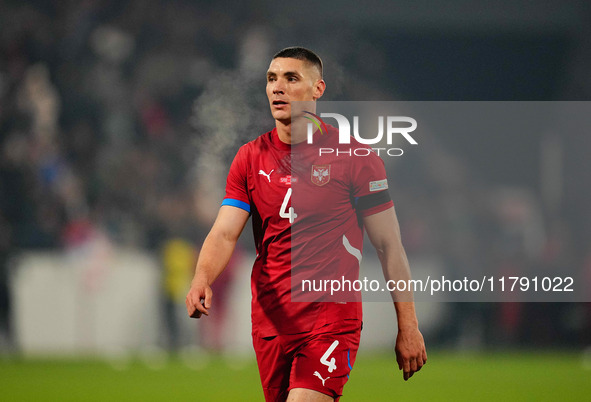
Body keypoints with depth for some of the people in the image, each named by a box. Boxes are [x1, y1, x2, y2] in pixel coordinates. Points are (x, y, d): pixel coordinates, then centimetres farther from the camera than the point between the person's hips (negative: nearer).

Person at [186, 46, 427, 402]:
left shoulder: (355, 157, -4)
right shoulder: (250, 158, 7)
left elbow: (389, 246, -1)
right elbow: (224, 234, -1)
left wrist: (408, 327, -3)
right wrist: (202, 280, -23)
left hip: (333, 320, -5)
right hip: (269, 322, 5)